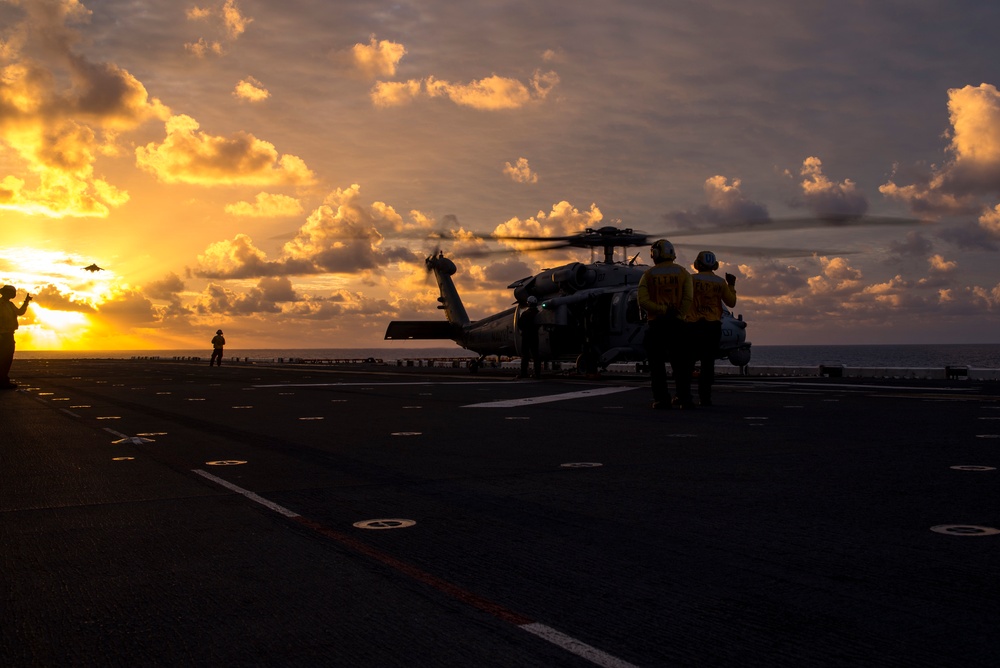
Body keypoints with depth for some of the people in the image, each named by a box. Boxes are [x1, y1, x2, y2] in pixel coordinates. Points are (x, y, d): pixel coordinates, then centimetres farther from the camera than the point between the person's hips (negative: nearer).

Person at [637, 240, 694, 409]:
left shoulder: (649, 274, 3)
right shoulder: (682, 272, 5)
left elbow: (643, 301, -11)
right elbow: (688, 298, -8)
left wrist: (662, 310, -10)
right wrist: (678, 315, -9)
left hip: (655, 323, -1)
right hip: (677, 324, 1)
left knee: (657, 363, 3)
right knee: (680, 363, 6)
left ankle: (661, 398, -1)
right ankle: (684, 398, 1)